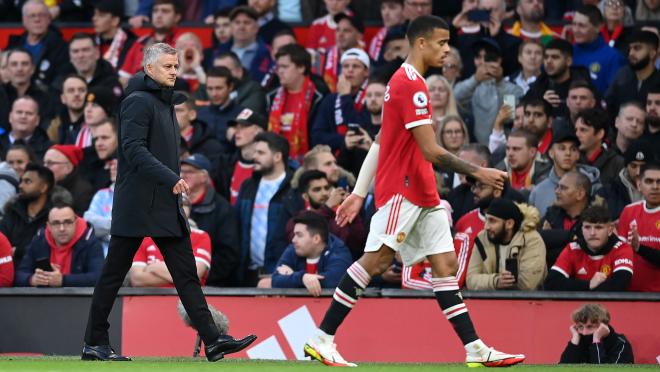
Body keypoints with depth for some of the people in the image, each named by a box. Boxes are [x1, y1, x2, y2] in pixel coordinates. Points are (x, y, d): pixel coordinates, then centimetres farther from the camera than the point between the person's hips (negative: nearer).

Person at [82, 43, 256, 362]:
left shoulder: (165, 102, 18)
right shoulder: (138, 101, -10)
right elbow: (133, 149, -21)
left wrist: (173, 183, 16)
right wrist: (170, 178, -28)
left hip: (165, 205, 9)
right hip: (137, 203, -9)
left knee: (186, 273, 1)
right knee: (113, 274, 0)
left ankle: (212, 341, -5)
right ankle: (94, 344, 7)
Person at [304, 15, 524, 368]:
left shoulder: (404, 81, 17)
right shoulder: (412, 85, -15)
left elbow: (381, 142, 19)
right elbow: (431, 151, -20)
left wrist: (359, 193, 19)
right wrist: (477, 172, -16)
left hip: (422, 193, 10)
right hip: (401, 189, -10)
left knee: (446, 263, 4)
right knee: (376, 259, -12)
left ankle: (475, 350, 1)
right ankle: (322, 339, -8)